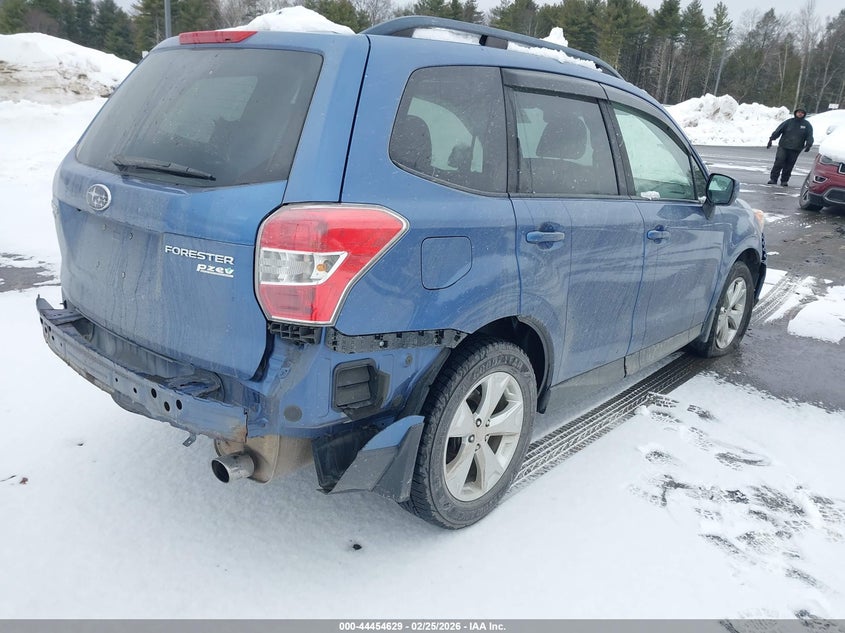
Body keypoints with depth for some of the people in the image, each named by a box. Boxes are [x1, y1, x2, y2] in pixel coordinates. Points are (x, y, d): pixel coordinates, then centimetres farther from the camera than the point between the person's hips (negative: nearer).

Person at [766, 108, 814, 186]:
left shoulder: (807, 125, 10)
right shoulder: (789, 122, 7)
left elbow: (810, 136, 4)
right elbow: (778, 131, 3)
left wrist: (808, 144, -14)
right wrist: (771, 139, -9)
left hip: (795, 149, 1)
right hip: (783, 147, -1)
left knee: (789, 165, 2)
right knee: (779, 162, -13)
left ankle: (784, 180, 12)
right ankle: (773, 179, -6)